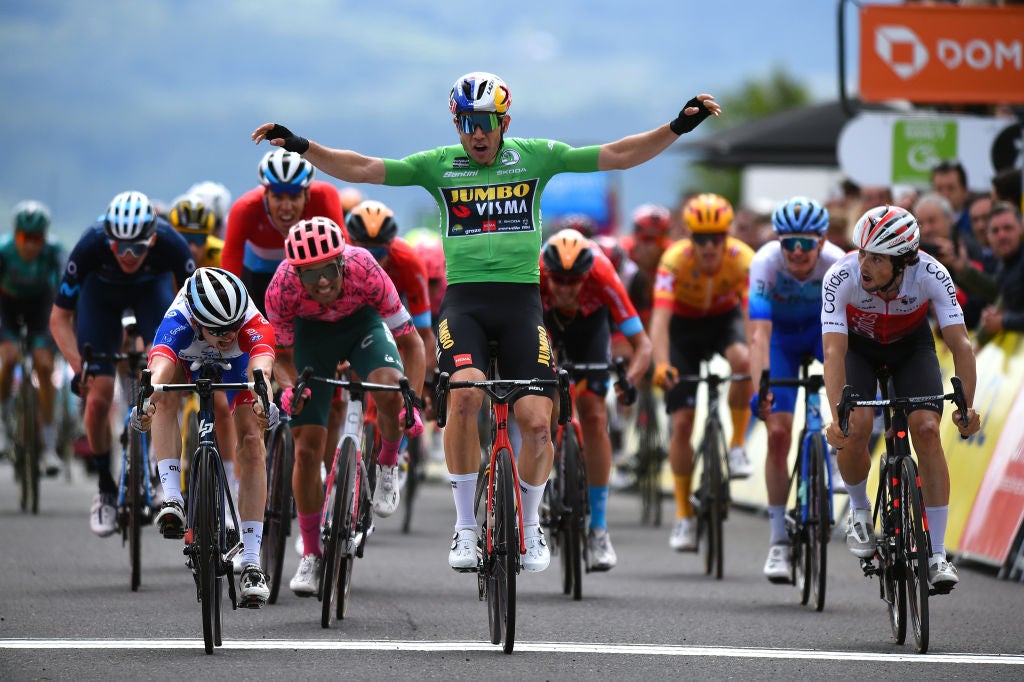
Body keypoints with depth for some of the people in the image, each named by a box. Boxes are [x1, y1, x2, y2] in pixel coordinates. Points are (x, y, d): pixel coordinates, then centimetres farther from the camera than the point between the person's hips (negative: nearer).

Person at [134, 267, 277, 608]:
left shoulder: (255, 325, -42)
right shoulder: (177, 324, -43)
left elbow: (261, 370, -60)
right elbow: (160, 370, -60)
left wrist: (263, 402, -82)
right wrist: (148, 401, -81)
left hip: (236, 366, 0)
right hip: (186, 361, 0)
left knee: (251, 443, -16)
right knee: (165, 398, -34)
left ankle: (251, 563, -15)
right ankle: (172, 499, -35)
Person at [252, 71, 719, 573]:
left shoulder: (535, 157, 7)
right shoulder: (437, 165, 6)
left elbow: (618, 155, 4)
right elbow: (361, 169, 0)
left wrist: (678, 127, -7)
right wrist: (302, 147, -12)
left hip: (521, 301, 1)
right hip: (464, 301, -1)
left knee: (537, 422, -11)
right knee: (465, 394, -28)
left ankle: (530, 523, 17)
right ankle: (465, 526, -15)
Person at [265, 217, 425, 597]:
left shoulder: (365, 272, -37)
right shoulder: (283, 287, -34)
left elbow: (410, 342, -26)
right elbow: (281, 356, -16)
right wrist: (288, 388, -38)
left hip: (362, 323, -1)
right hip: (310, 333, 1)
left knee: (390, 391, -33)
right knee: (307, 450, -6)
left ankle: (388, 466, -1)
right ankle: (311, 555, 11)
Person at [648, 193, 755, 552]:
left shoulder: (743, 259, -29)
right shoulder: (675, 260, -31)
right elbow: (660, 317, -39)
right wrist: (661, 365, -55)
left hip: (725, 318, 0)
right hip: (684, 325, 0)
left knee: (743, 361, -36)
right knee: (682, 422, -7)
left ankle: (737, 446, -16)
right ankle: (684, 515, 4)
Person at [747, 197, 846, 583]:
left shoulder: (838, 265, -32)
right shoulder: (765, 264, -33)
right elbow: (760, 334, -40)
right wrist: (760, 387, -52)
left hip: (824, 327, 1)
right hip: (782, 334, -1)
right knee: (778, 433, -12)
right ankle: (778, 541, -3)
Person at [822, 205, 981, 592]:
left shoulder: (930, 275, -33)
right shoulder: (841, 277, -35)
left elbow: (960, 343, -34)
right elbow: (834, 350, -39)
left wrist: (967, 406, -46)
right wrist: (837, 414, -52)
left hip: (911, 345, 0)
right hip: (858, 345, 0)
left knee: (927, 429, -20)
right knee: (856, 426, -25)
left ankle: (937, 556, -16)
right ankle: (859, 509, 7)